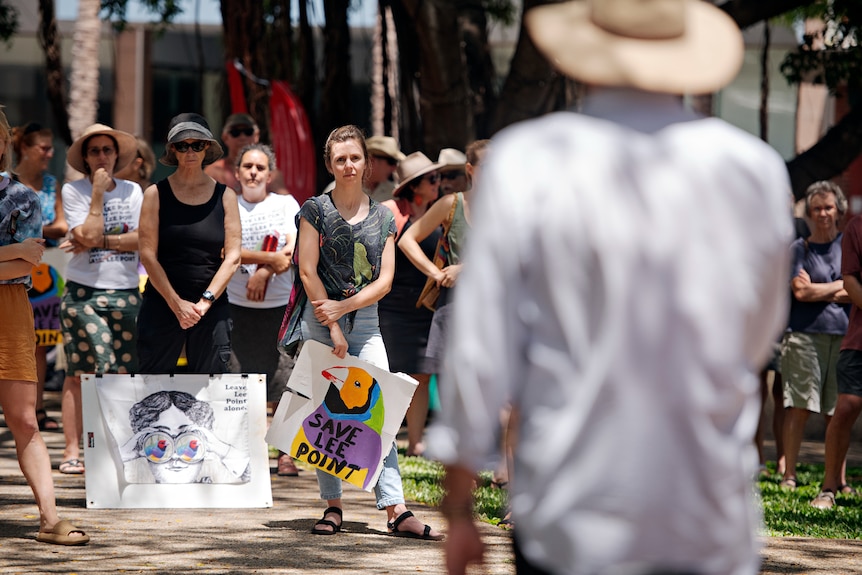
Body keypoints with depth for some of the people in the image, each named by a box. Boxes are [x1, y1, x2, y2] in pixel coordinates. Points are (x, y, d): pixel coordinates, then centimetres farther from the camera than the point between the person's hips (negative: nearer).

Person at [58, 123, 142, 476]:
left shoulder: (132, 192, 10)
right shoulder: (73, 191, 0)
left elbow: (141, 239, -2)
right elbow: (89, 235, -13)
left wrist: (100, 241, -12)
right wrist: (98, 193, -10)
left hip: (125, 293, 3)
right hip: (84, 293, -3)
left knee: (123, 372, 2)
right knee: (78, 373, -5)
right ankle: (73, 450, -5)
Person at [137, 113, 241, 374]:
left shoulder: (225, 195, 7)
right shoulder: (156, 194, 3)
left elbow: (233, 256, 1)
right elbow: (148, 255, -4)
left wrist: (206, 300, -10)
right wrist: (176, 303, -12)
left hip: (213, 306, 1)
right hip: (162, 303, -1)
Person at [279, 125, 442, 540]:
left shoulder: (383, 217, 9)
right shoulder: (315, 210, 1)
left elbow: (384, 280, 4)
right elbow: (308, 272, -5)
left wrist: (343, 307, -11)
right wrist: (334, 330, -11)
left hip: (365, 321, 2)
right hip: (319, 319, -2)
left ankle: (395, 510, -9)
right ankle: (333, 507, 5)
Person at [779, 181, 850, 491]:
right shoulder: (799, 249, 6)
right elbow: (800, 292, -6)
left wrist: (817, 290, -5)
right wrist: (840, 286, 0)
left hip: (843, 335, 2)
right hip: (805, 334, -2)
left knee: (836, 412, 2)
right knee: (799, 407, -7)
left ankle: (839, 478, 6)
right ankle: (789, 475, -3)